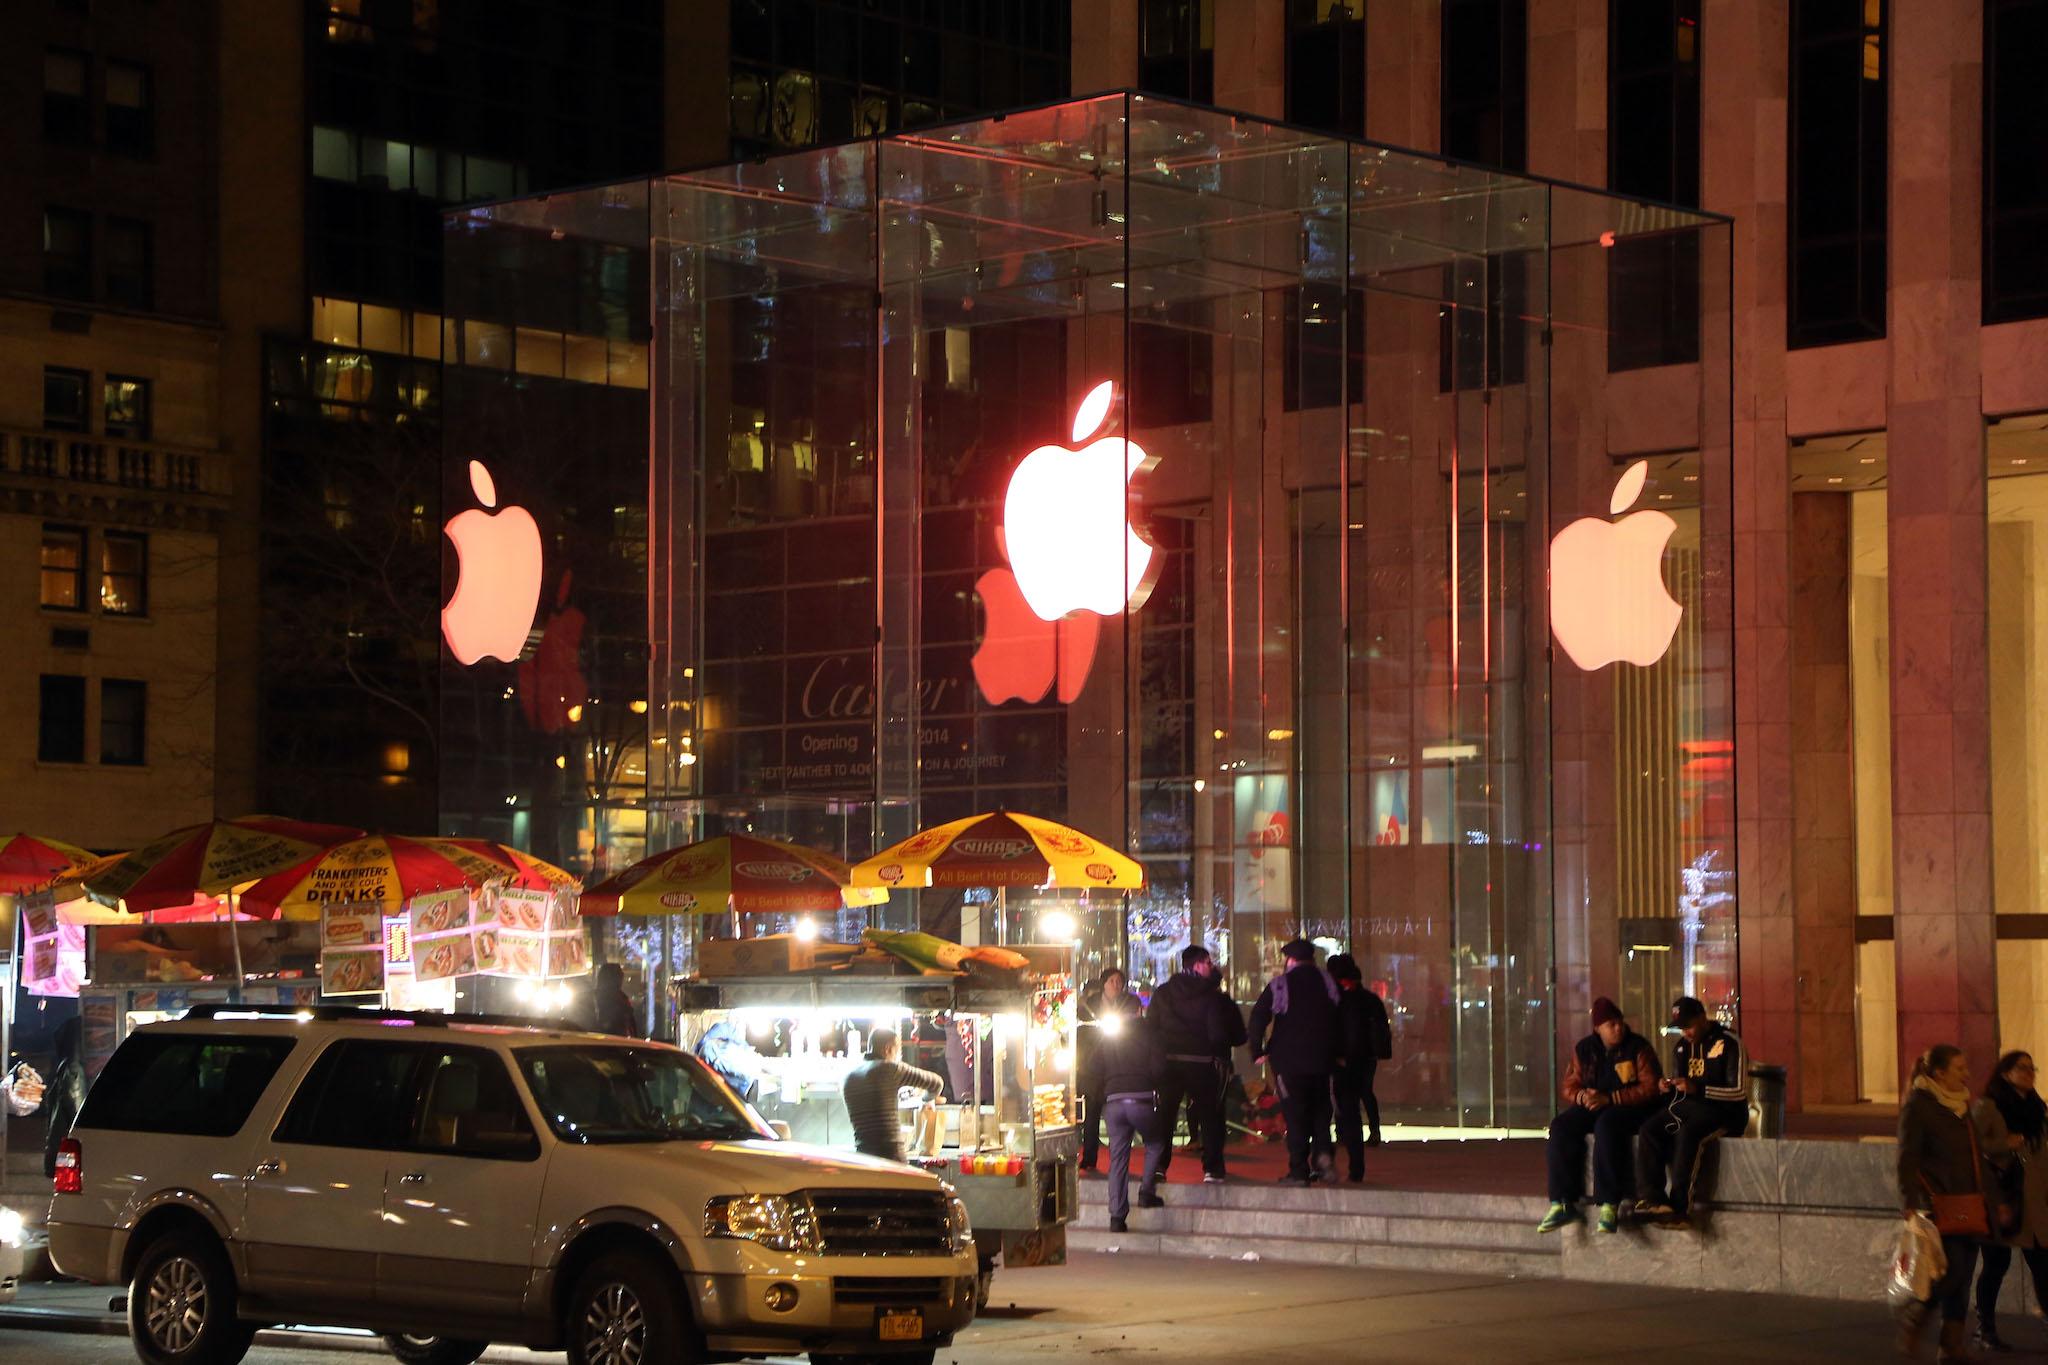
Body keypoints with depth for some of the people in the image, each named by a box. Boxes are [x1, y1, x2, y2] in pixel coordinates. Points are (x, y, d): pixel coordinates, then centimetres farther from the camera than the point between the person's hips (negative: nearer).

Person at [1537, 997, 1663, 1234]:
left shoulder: (1638, 1047, -4)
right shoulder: (1584, 1049, 10)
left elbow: (1650, 1088, -11)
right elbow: (1570, 1087, 10)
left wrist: (1609, 1099, -20)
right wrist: (1583, 1096, -15)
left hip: (1631, 1108, -5)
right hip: (1593, 1107, 5)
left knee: (1607, 1124, -38)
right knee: (1561, 1125, -23)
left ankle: (1609, 1206, -41)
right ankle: (1563, 1204, -25)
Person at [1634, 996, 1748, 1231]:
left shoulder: (1729, 1044, -6)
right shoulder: (1682, 1048, 16)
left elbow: (1740, 1092, -13)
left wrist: (1698, 1089, -22)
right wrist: (1667, 1088, -1)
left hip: (1724, 1112, -7)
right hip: (1688, 1108, 7)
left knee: (1687, 1132, -36)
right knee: (1650, 1128, -22)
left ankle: (1679, 1208, -38)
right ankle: (1650, 1200, -32)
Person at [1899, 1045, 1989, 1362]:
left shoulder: (1961, 1105, 16)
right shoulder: (1917, 1106, -7)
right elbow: (1907, 1159, -12)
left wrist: (1985, 1200, 21)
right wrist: (1910, 1204, -20)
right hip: (1937, 1203, -8)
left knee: (1963, 1274, 4)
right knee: (1951, 1269, -14)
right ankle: (1912, 1324, 5)